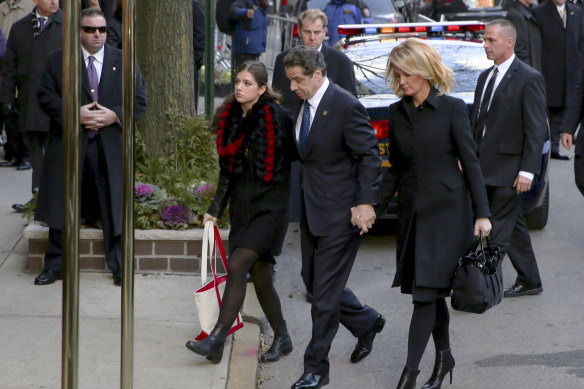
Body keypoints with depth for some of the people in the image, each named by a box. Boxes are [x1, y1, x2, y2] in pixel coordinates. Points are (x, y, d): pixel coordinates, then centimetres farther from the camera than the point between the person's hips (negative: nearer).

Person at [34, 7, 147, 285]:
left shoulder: (124, 62, 7)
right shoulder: (58, 61, 5)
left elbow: (139, 100, 6)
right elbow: (45, 96, 0)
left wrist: (115, 115, -11)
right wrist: (74, 113, -14)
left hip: (111, 146, 0)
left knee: (114, 208, 2)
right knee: (61, 208, 4)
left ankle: (119, 267, 11)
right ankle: (55, 266, 13)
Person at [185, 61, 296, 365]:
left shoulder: (278, 118, -10)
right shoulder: (229, 119, 8)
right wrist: (215, 209, 11)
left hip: (270, 206, -6)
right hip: (242, 206, 6)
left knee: (237, 265, -16)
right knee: (259, 275, 7)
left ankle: (216, 341, -16)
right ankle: (282, 338, 22)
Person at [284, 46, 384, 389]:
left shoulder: (345, 106, -18)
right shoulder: (303, 104, 7)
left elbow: (370, 155, -16)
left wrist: (365, 203, -20)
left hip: (340, 212, -9)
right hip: (311, 209, 9)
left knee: (325, 290, -2)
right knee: (314, 281, 16)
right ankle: (367, 323, 38)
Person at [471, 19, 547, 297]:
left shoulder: (529, 79, -10)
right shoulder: (486, 77, 13)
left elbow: (537, 129, -13)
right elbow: (475, 120, 16)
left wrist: (527, 171, -17)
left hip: (509, 170, -8)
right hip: (486, 168, 8)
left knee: (498, 232, -7)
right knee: (513, 225, 15)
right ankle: (529, 282, 24)